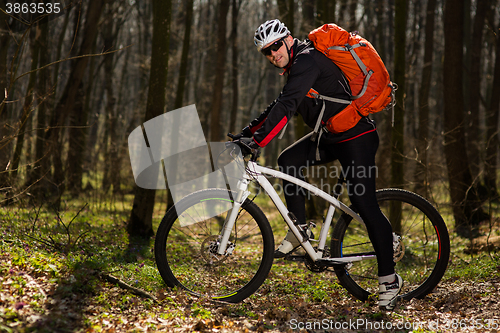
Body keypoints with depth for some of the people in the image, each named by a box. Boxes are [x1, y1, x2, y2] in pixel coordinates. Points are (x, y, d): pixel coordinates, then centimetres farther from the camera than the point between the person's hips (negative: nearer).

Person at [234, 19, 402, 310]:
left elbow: (286, 106, -30)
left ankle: (389, 278, -3)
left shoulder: (308, 59, -18)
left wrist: (258, 140, -35)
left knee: (366, 206, -11)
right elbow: (278, 106, 22)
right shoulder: (296, 66, 14)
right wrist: (246, 133, 12)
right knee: (289, 160, -6)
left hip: (357, 138, -9)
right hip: (333, 137, 10)